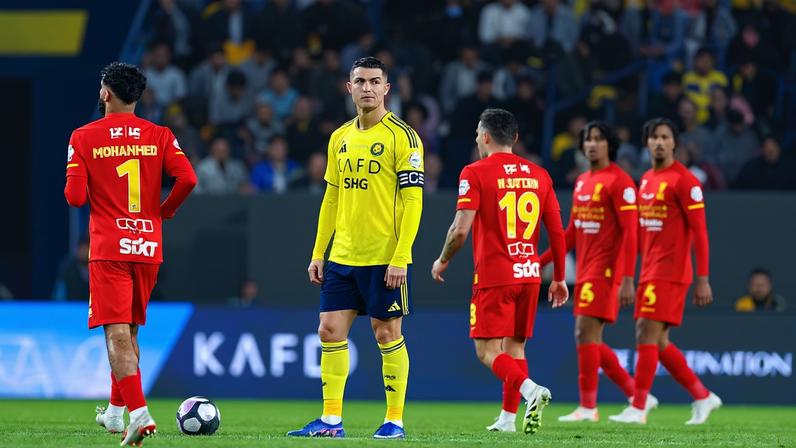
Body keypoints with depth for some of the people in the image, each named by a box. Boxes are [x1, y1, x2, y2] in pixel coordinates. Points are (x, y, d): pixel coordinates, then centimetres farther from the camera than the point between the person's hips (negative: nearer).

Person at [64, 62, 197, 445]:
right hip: (148, 246, 4)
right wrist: (166, 210, 8)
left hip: (108, 248, -4)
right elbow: (187, 179, -10)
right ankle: (115, 411, 30)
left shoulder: (84, 138, -3)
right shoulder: (159, 136, 3)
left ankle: (139, 412, -26)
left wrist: (75, 191, 14)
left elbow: (75, 197, -10)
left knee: (117, 334, -9)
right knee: (130, 331, 18)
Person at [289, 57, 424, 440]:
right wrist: (318, 254, 11)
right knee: (330, 332, 2)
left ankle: (395, 421, 8)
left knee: (387, 335, 0)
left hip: (386, 259, -6)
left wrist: (400, 258, -17)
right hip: (342, 256, 6)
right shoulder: (340, 138, 12)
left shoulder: (402, 136, -7)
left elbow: (413, 200, -12)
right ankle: (331, 420, 7)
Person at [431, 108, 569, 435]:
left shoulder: (476, 173, -7)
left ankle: (531, 390, -27)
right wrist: (559, 278, 18)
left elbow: (461, 230, -12)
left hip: (494, 276, -5)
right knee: (514, 346, 15)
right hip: (529, 273, 5)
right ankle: (508, 418, 14)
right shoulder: (538, 174, 9)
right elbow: (557, 232, 9)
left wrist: (442, 261, 5)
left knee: (487, 350, -3)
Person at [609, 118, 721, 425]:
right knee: (658, 342, 9)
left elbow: (699, 232, -12)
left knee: (647, 335, -11)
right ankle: (703, 397, 19)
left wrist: (703, 280, -15)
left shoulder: (684, 180, -10)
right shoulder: (646, 180, 15)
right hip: (649, 272, 9)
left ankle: (638, 408, -8)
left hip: (670, 273, -9)